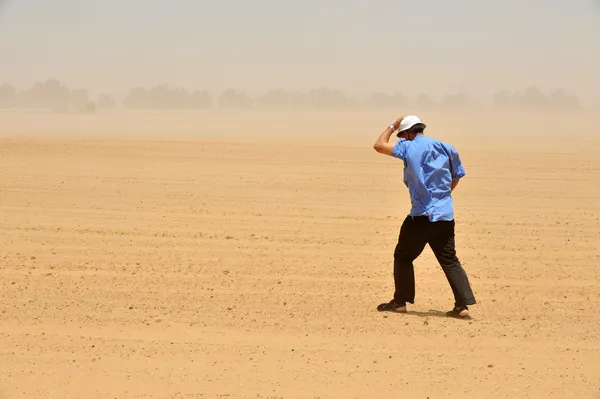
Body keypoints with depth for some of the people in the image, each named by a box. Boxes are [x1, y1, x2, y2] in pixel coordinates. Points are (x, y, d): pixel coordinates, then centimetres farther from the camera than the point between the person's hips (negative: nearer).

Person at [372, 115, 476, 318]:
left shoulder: (408, 147, -5)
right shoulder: (447, 149, 9)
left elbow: (379, 145, 3)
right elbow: (456, 178, 17)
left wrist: (392, 127, 18)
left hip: (421, 215, -5)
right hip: (446, 215, 5)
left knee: (403, 257, 13)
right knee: (449, 260, 6)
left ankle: (400, 302, 16)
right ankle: (463, 304, -5)